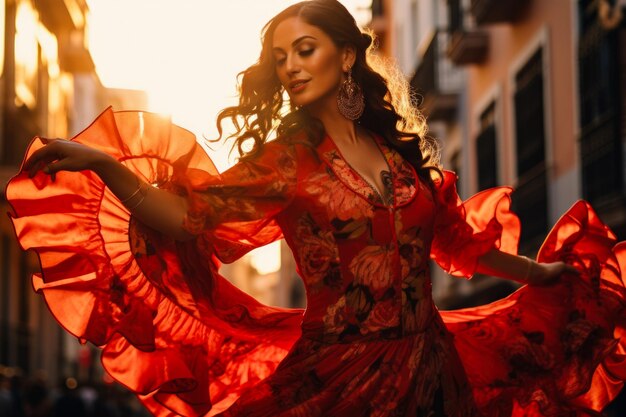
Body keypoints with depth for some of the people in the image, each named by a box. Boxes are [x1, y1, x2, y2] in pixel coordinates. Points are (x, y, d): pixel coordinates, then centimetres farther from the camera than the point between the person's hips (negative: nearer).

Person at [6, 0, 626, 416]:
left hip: (430, 366, 4)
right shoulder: (285, 162, -2)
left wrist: (545, 272, 27)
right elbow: (187, 220, -14)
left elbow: (460, 240, 19)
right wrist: (104, 164, -28)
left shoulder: (401, 151, 8)